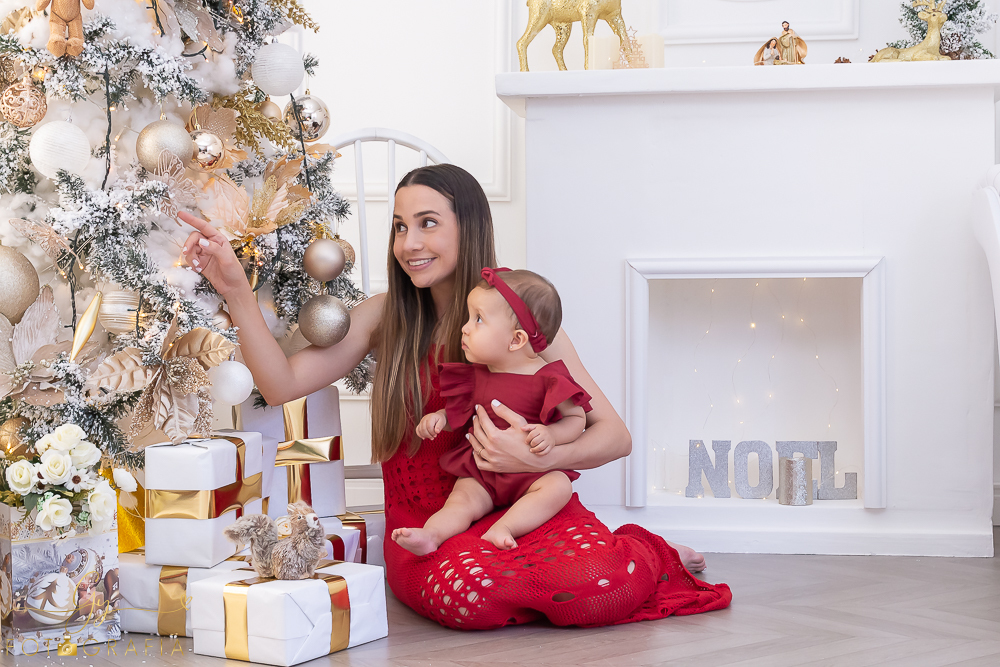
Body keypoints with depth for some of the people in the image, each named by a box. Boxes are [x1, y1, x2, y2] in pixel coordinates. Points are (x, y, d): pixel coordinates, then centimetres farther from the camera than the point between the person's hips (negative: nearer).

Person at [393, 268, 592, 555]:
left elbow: (577, 418, -4)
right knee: (461, 500, -21)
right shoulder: (476, 374, 8)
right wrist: (439, 417, 3)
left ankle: (503, 528, -43)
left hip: (531, 472, -4)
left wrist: (550, 434, -24)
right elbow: (463, 411, 24)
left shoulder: (547, 378, -10)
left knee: (557, 486, -31)